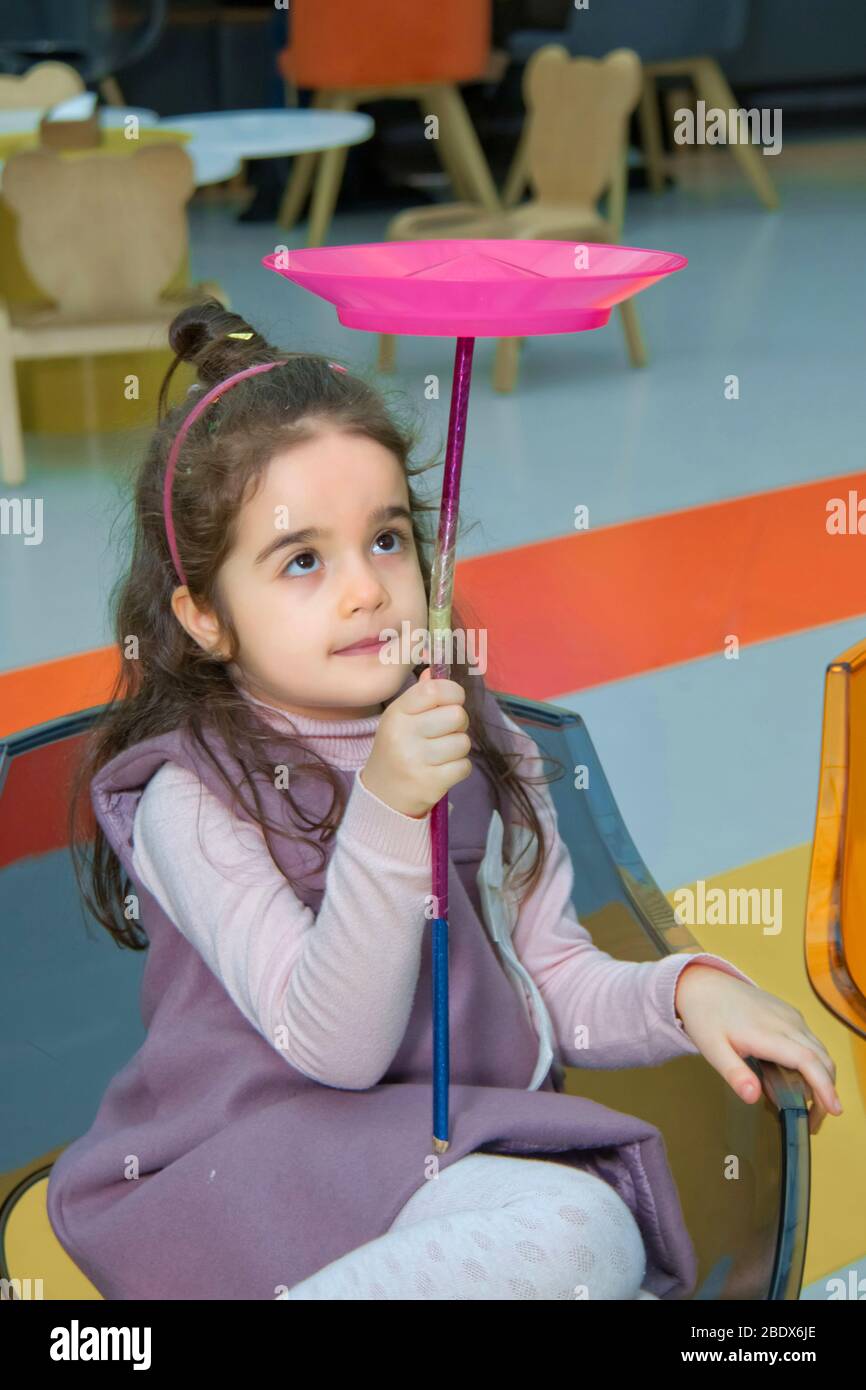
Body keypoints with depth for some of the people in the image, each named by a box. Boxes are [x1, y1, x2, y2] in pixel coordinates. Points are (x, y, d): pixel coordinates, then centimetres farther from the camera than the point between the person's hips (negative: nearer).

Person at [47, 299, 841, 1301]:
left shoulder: (475, 749, 10)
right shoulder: (189, 797, -9)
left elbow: (558, 988, 13)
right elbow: (332, 1046, -16)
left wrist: (690, 991, -7)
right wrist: (387, 814, -28)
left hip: (463, 1137, 6)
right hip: (263, 1152, -6)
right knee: (568, 1236, -29)